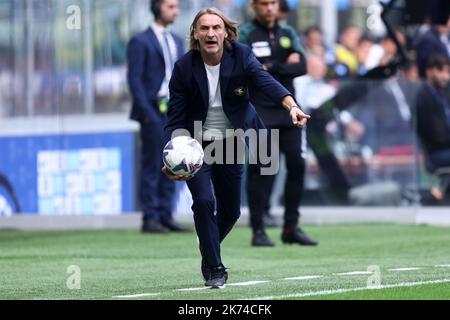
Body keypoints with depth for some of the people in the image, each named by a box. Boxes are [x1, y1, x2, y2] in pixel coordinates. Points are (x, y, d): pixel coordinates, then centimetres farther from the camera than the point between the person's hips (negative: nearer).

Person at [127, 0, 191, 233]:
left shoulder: (177, 42, 17)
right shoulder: (141, 42, -4)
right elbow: (135, 80, -9)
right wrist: (147, 113, -16)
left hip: (175, 112, 7)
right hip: (154, 111, -7)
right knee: (152, 166, -4)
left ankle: (165, 216, 11)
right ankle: (150, 218, -1)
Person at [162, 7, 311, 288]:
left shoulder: (241, 56, -15)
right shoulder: (184, 68, -17)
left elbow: (266, 81, -33)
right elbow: (176, 118, -13)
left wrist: (291, 106, -53)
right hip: (196, 146, -2)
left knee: (231, 211, 10)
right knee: (204, 200, -20)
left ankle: (208, 252, 41)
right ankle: (214, 268, -3)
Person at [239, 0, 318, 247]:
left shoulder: (288, 34, 12)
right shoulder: (246, 34, -1)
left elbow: (301, 67, 0)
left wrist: (270, 68, -11)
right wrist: (285, 66, -10)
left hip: (288, 110, 5)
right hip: (259, 113, -4)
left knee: (297, 165, 2)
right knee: (259, 169, -5)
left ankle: (291, 227, 11)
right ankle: (258, 230, -1)